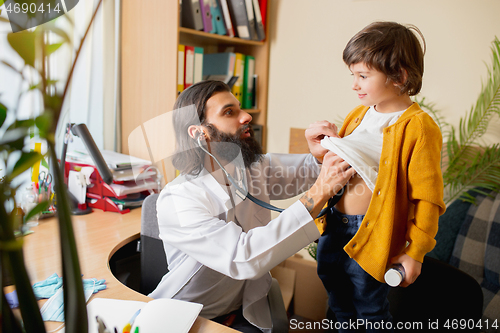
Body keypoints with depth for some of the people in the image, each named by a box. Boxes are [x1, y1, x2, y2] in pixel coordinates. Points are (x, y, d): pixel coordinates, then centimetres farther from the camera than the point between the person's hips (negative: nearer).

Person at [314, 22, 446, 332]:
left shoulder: (418, 127, -18)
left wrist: (415, 252, -14)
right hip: (334, 224, 7)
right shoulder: (359, 114, 5)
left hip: (369, 236, -7)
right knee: (337, 300, 26)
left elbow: (426, 198, -17)